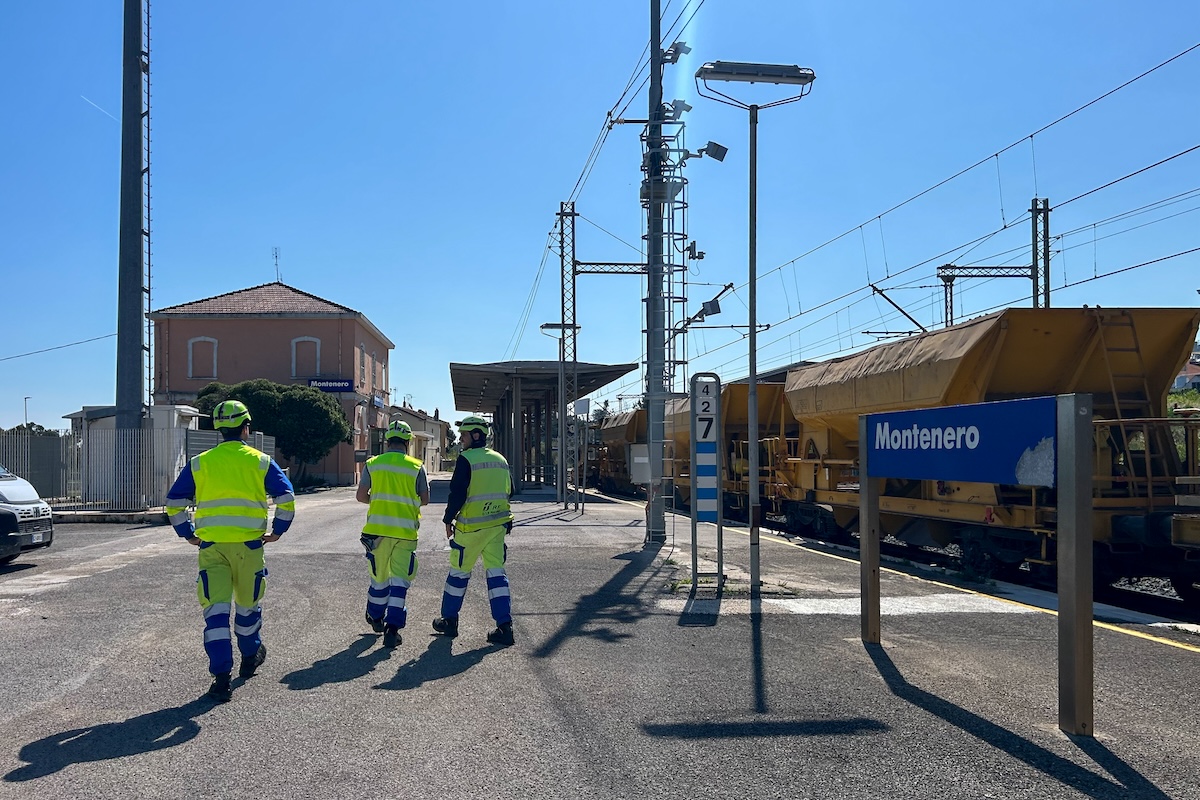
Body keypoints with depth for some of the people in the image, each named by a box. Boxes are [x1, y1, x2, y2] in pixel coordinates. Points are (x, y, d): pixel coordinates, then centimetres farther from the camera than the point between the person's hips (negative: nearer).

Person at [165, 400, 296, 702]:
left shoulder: (199, 463, 6)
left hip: (211, 548, 1)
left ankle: (221, 677, -7)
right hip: (248, 546, 0)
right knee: (248, 605, 18)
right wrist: (277, 531, 6)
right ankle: (251, 656, 38)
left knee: (216, 609, -1)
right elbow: (286, 499, -4)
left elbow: (174, 502, 6)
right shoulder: (260, 462, 1)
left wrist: (187, 533, 15)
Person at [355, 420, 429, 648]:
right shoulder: (416, 467, 0)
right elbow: (425, 500, 5)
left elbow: (361, 496, 1)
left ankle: (375, 618, 36)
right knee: (400, 579, 1)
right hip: (406, 531, -2)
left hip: (378, 528, 2)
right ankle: (392, 627, -7)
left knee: (379, 576, 18)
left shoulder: (372, 464, 3)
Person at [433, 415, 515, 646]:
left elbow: (457, 493, -14)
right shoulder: (500, 460, 9)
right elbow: (508, 491, 16)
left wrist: (448, 519, -2)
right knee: (496, 573, 5)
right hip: (498, 524, 6)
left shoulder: (466, 459, -11)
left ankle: (449, 620, 22)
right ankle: (505, 627, -1)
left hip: (471, 526, -5)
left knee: (458, 571, 10)